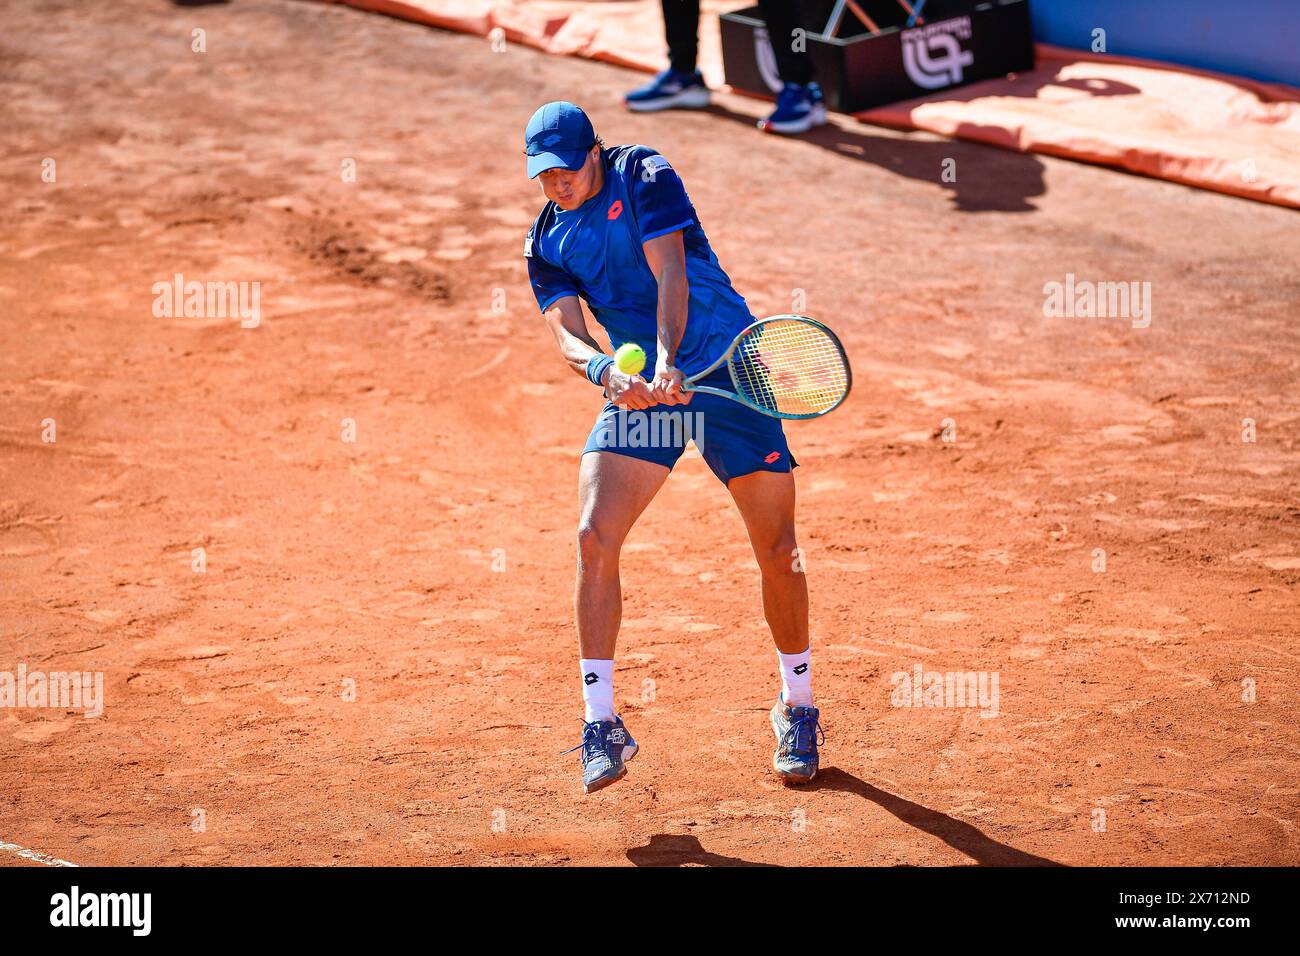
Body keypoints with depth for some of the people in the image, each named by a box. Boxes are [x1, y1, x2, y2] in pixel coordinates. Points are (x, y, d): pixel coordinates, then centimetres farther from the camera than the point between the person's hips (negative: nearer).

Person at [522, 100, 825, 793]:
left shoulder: (644, 176, -8)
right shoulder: (546, 242, 4)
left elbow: (670, 277, -19)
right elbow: (566, 334, -7)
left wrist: (668, 360, -34)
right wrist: (606, 371, -30)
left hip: (727, 369, -3)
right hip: (638, 388, 3)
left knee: (778, 551, 0)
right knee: (594, 538, -15)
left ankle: (798, 710, 21)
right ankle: (601, 725, -8)